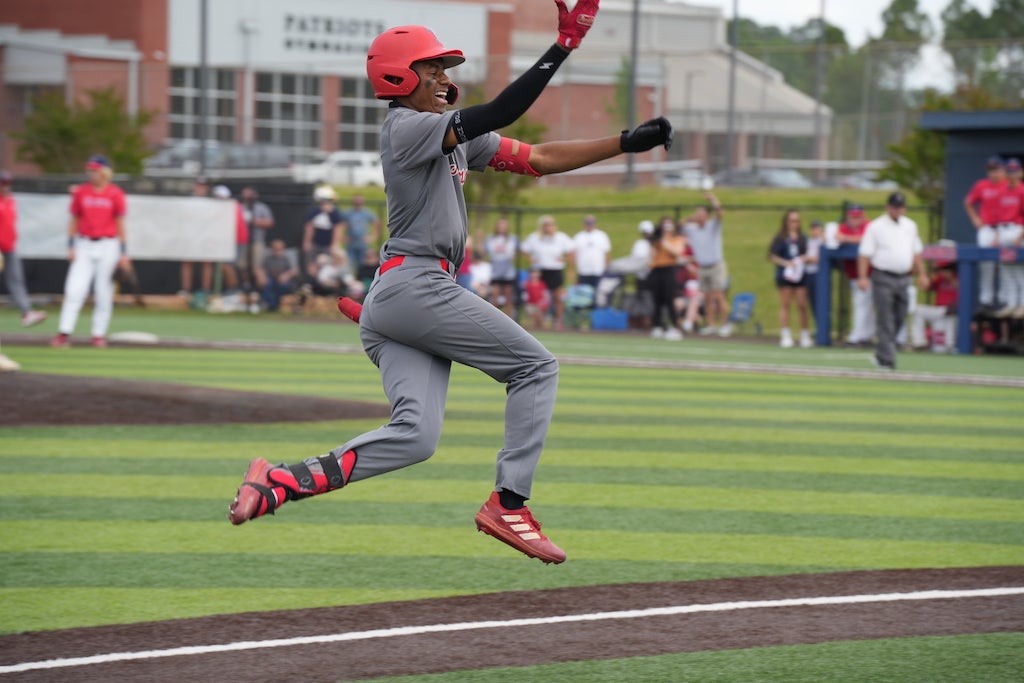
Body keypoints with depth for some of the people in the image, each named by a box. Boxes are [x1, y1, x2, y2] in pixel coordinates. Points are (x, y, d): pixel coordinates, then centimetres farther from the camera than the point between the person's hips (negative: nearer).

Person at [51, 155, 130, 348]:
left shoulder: (115, 194, 0)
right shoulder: (80, 192, 5)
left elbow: (120, 224, 3)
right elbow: (74, 221, 9)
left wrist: (123, 252, 0)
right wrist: (70, 247, 1)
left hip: (108, 246, -1)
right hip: (84, 246, 1)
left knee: (103, 293, 2)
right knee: (74, 289, -8)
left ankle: (99, 335, 11)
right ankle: (64, 333, -8)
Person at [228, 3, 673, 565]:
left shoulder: (458, 139, 22)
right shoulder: (406, 127, -6)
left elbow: (538, 158, 17)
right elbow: (496, 115, -19)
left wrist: (628, 143, 8)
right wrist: (564, 46, -21)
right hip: (414, 285, -9)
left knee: (414, 435, -3)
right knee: (536, 367, -3)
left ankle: (281, 481, -9)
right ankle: (508, 505, -7)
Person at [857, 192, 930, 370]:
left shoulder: (910, 226, 13)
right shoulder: (876, 227, -4)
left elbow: (916, 252, 21)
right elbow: (865, 254, -8)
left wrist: (921, 274, 15)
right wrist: (862, 277, -16)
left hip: (903, 278, 5)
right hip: (883, 277, -5)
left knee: (899, 319, 8)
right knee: (885, 321, -9)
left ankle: (881, 355, 21)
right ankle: (887, 360, -10)